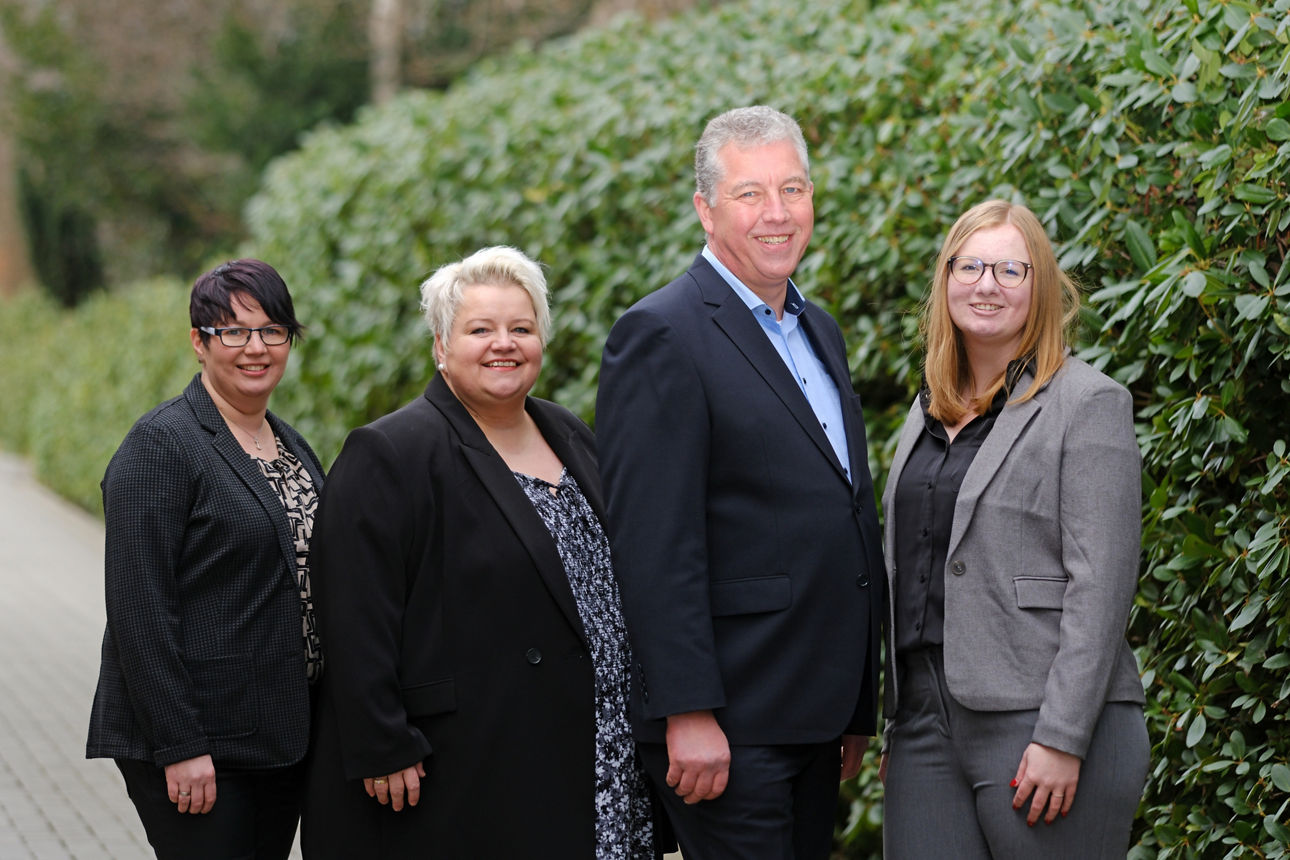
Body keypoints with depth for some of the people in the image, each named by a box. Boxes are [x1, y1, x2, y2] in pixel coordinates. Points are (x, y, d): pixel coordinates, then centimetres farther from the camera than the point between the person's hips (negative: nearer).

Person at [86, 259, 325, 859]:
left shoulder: (293, 447, 14)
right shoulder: (161, 445, -10)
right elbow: (139, 610, -16)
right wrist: (180, 746, -20)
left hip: (282, 738, 8)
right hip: (198, 741, -8)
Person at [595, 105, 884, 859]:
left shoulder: (820, 331, 16)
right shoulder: (662, 335, -11)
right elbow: (653, 546, -17)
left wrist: (857, 705, 18)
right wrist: (688, 713, -21)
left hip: (815, 717, 8)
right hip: (727, 725, -8)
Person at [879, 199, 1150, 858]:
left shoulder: (1086, 404, -5)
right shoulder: (927, 412, 17)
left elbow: (1100, 584, -12)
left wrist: (1062, 739, -18)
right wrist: (892, 726, 16)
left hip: (1038, 722, -6)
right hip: (925, 717, 6)